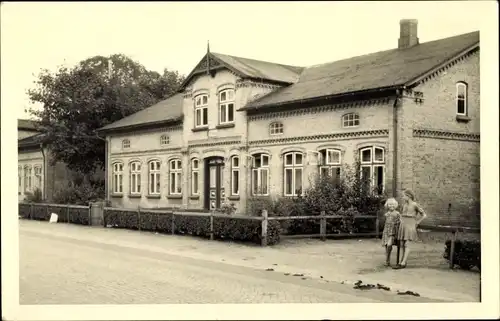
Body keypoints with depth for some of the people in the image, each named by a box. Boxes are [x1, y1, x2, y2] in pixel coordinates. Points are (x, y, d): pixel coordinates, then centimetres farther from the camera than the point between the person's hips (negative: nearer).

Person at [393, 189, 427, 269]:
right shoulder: (404, 204, 12)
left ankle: (403, 263, -13)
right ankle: (402, 261, 10)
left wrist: (416, 223, -2)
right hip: (403, 226, 7)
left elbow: (424, 215, -3)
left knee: (406, 244, -11)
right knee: (402, 245, 5)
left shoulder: (415, 204, -7)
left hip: (410, 226, -7)